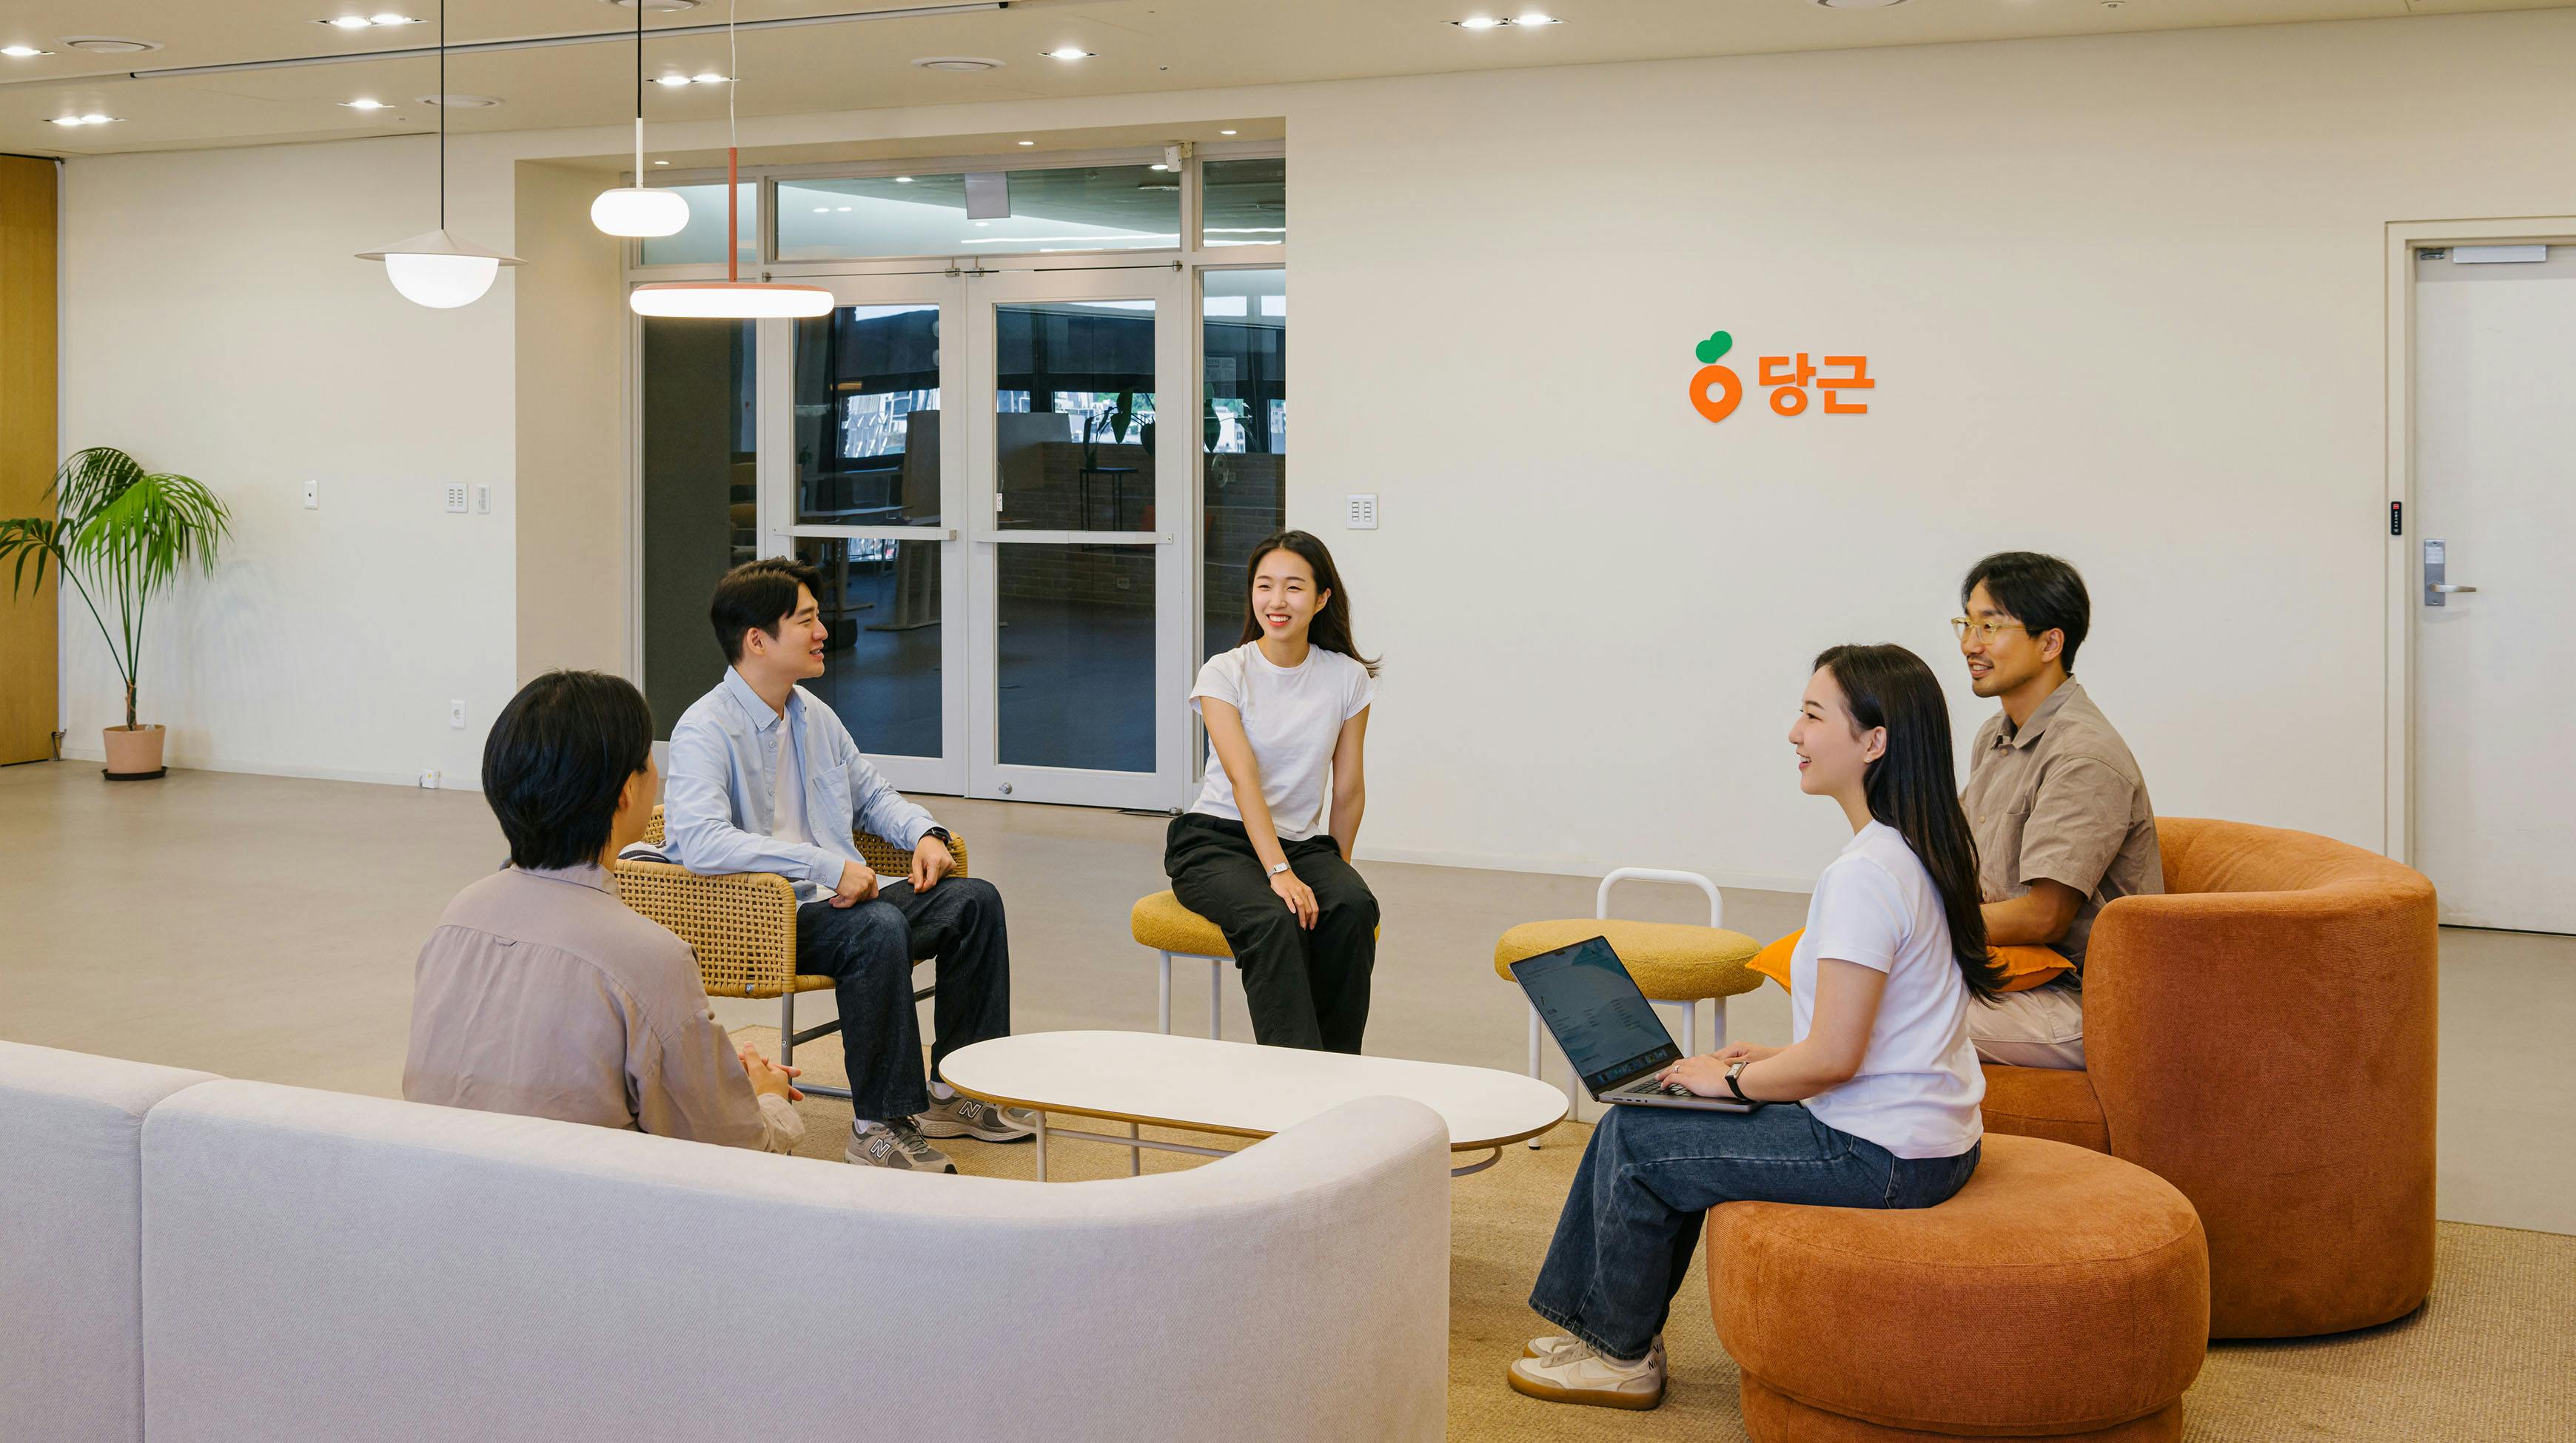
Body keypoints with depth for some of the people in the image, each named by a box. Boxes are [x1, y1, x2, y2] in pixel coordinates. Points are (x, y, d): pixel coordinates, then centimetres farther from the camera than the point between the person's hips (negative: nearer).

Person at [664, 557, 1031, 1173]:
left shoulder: (813, 715, 14)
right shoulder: (706, 729, -13)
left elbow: (871, 792, 29)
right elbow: (699, 842, -29)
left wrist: (924, 833, 6)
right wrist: (826, 865, -31)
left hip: (837, 902, 9)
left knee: (974, 899, -3)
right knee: (878, 929, -34)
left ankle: (955, 1091, 5)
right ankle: (880, 1125, -25)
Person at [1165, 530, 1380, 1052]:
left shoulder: (1348, 678, 2)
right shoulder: (1225, 673, -7)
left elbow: (1349, 788, 6)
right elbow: (1244, 779, -19)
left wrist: (1336, 871, -1)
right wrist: (1280, 872, -30)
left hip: (1302, 841, 3)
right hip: (1217, 839, -3)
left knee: (1354, 909, -29)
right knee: (1272, 920, -34)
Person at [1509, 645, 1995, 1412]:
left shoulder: (1865, 873, -23)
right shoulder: (1923, 852, 8)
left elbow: (1834, 1058, -24)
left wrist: (1733, 1080, -8)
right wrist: (1774, 1057, 12)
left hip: (1882, 1158, -10)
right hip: (1928, 1136, 10)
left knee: (1633, 1138, 0)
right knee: (1672, 1121, 18)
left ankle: (1621, 1353, 17)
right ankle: (1608, 1326, 25)